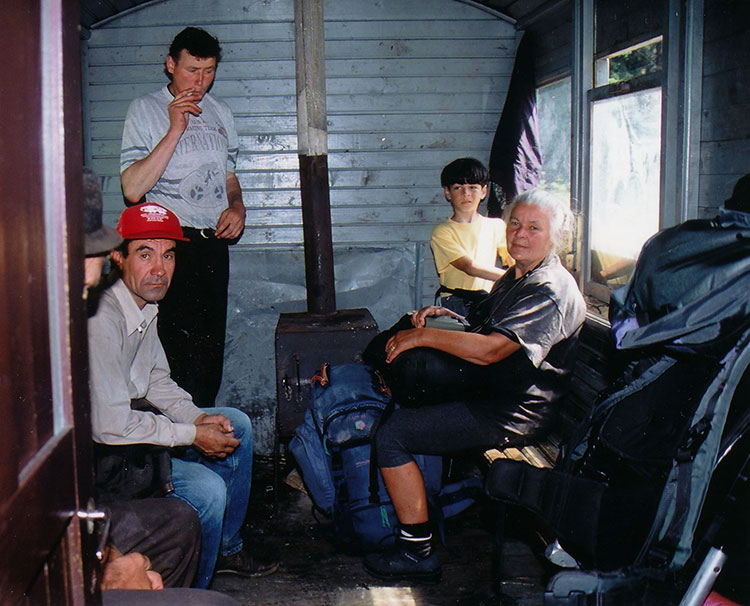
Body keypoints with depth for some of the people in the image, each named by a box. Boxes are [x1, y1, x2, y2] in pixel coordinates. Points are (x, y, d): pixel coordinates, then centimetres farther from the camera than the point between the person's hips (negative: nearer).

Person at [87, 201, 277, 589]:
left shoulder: (146, 304, 1)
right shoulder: (101, 320, -30)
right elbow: (108, 423, -31)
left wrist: (198, 417, -5)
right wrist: (192, 434, -20)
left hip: (137, 414, 10)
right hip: (102, 446, -10)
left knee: (237, 425, 15)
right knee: (206, 490, -24)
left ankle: (226, 547, 28)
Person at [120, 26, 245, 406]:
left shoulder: (219, 113, 15)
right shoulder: (145, 110, -4)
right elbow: (133, 188, -15)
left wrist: (236, 206, 4)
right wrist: (175, 129, -17)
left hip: (214, 243, 6)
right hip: (172, 242, -6)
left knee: (212, 345, 9)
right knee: (178, 346, -8)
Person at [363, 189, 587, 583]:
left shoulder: (552, 291, -18)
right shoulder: (516, 276, 15)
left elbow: (488, 349, -28)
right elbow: (480, 326, 23)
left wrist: (423, 335, -18)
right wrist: (445, 316, 1)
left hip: (514, 413, -10)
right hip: (488, 386, 10)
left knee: (391, 435, -15)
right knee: (407, 360, 3)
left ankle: (418, 553, -8)